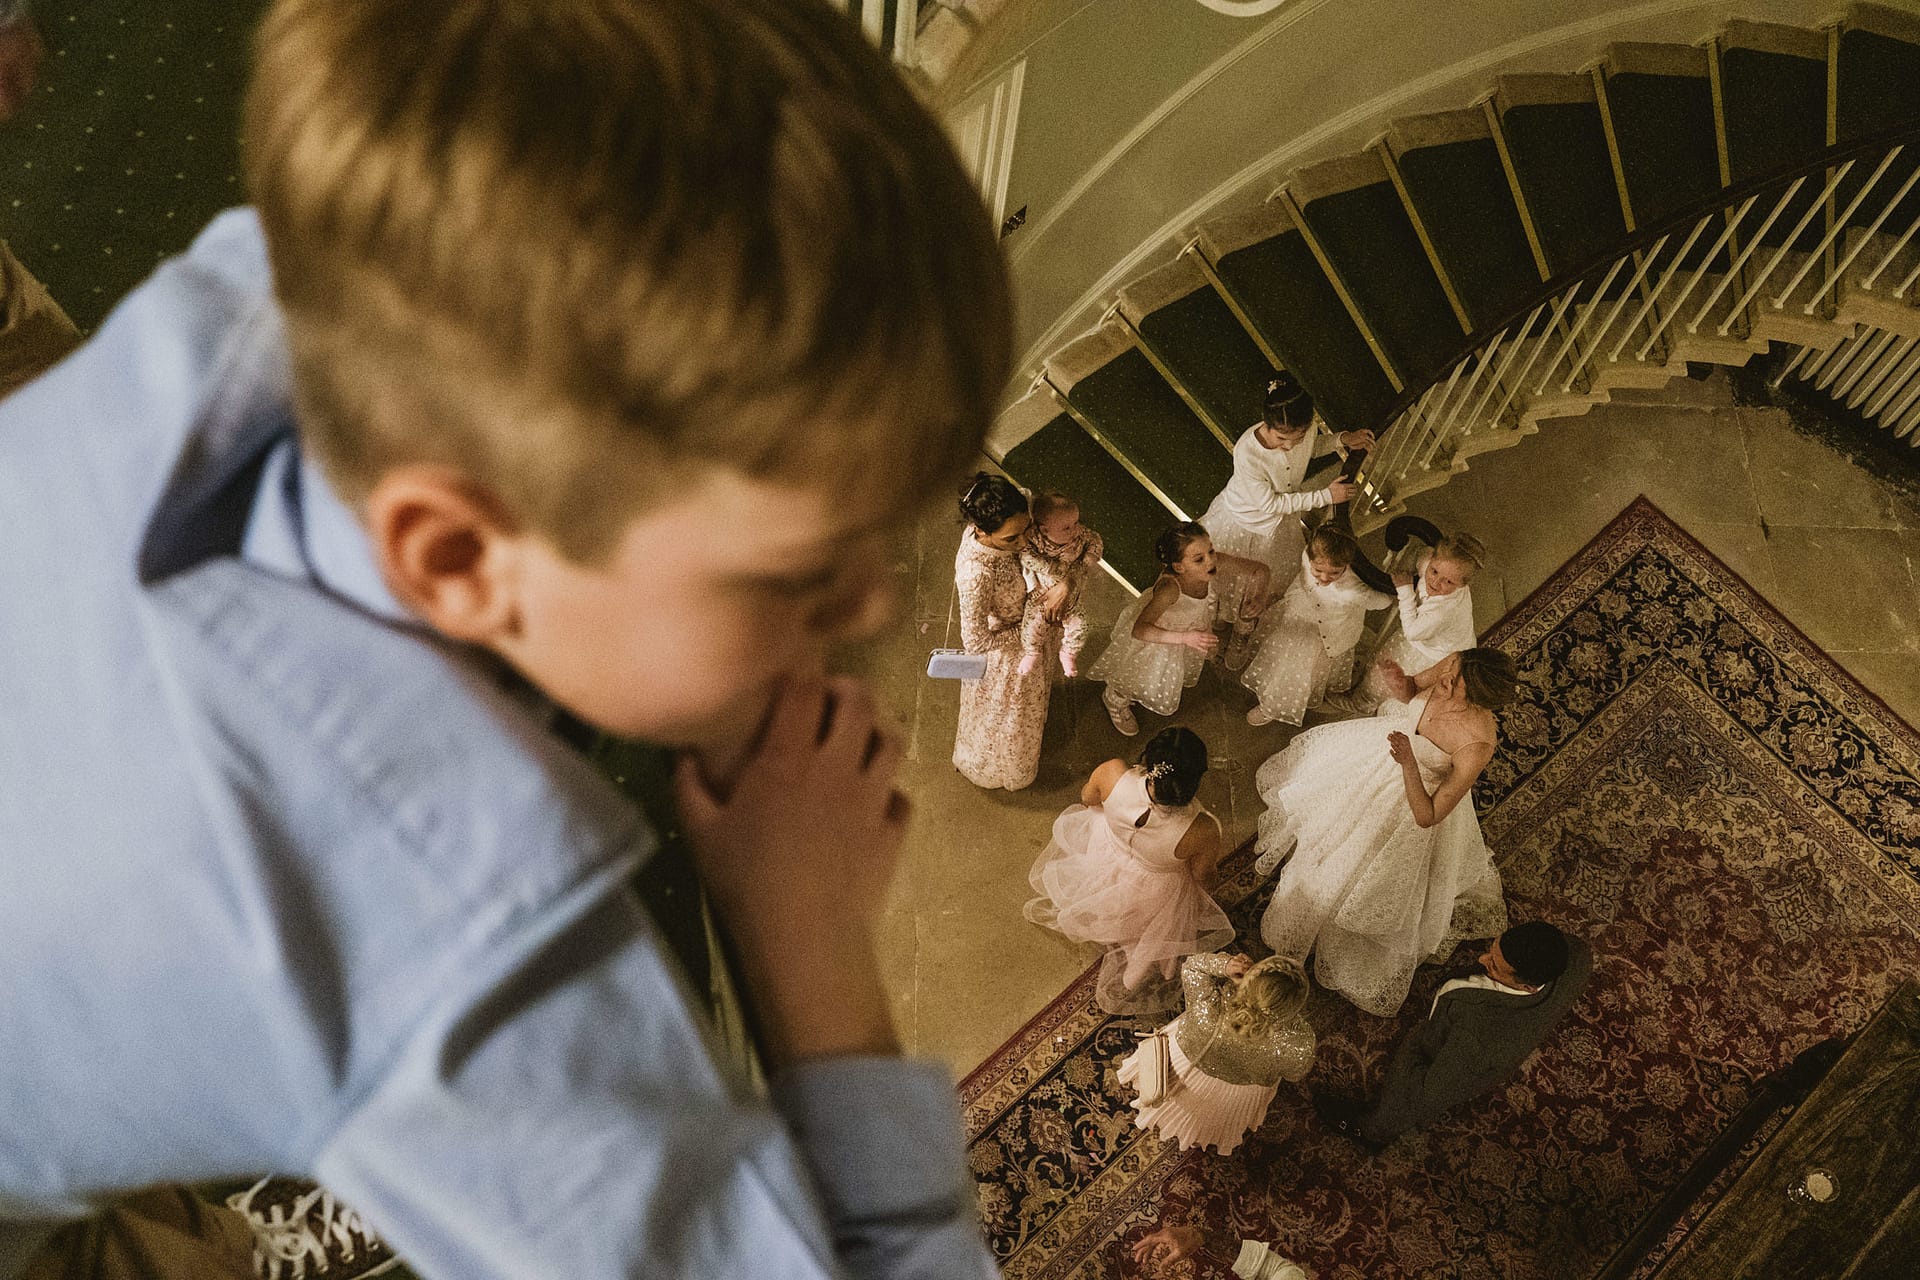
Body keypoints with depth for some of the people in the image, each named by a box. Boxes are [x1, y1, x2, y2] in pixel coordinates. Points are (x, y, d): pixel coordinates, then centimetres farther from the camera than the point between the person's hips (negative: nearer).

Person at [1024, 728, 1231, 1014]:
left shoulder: (1112, 774, -39)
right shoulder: (1201, 832, -43)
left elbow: (1087, 799, -12)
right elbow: (1202, 877, -18)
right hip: (1152, 894, -2)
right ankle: (1127, 989, 64)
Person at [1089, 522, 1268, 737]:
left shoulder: (1216, 563, -34)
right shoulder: (1170, 588, -47)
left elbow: (1259, 569, -19)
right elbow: (1139, 630, -47)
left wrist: (1260, 595, -36)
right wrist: (1185, 638, -53)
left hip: (1188, 626, 5)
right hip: (1151, 632, -5)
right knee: (1152, 684, 17)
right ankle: (1115, 700, 50)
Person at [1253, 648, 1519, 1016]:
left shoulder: (1477, 746, -43)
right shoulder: (1455, 667, -28)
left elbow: (1427, 816, -34)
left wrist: (1408, 763, -46)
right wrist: (1401, 683, -25)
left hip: (1415, 796, -6)